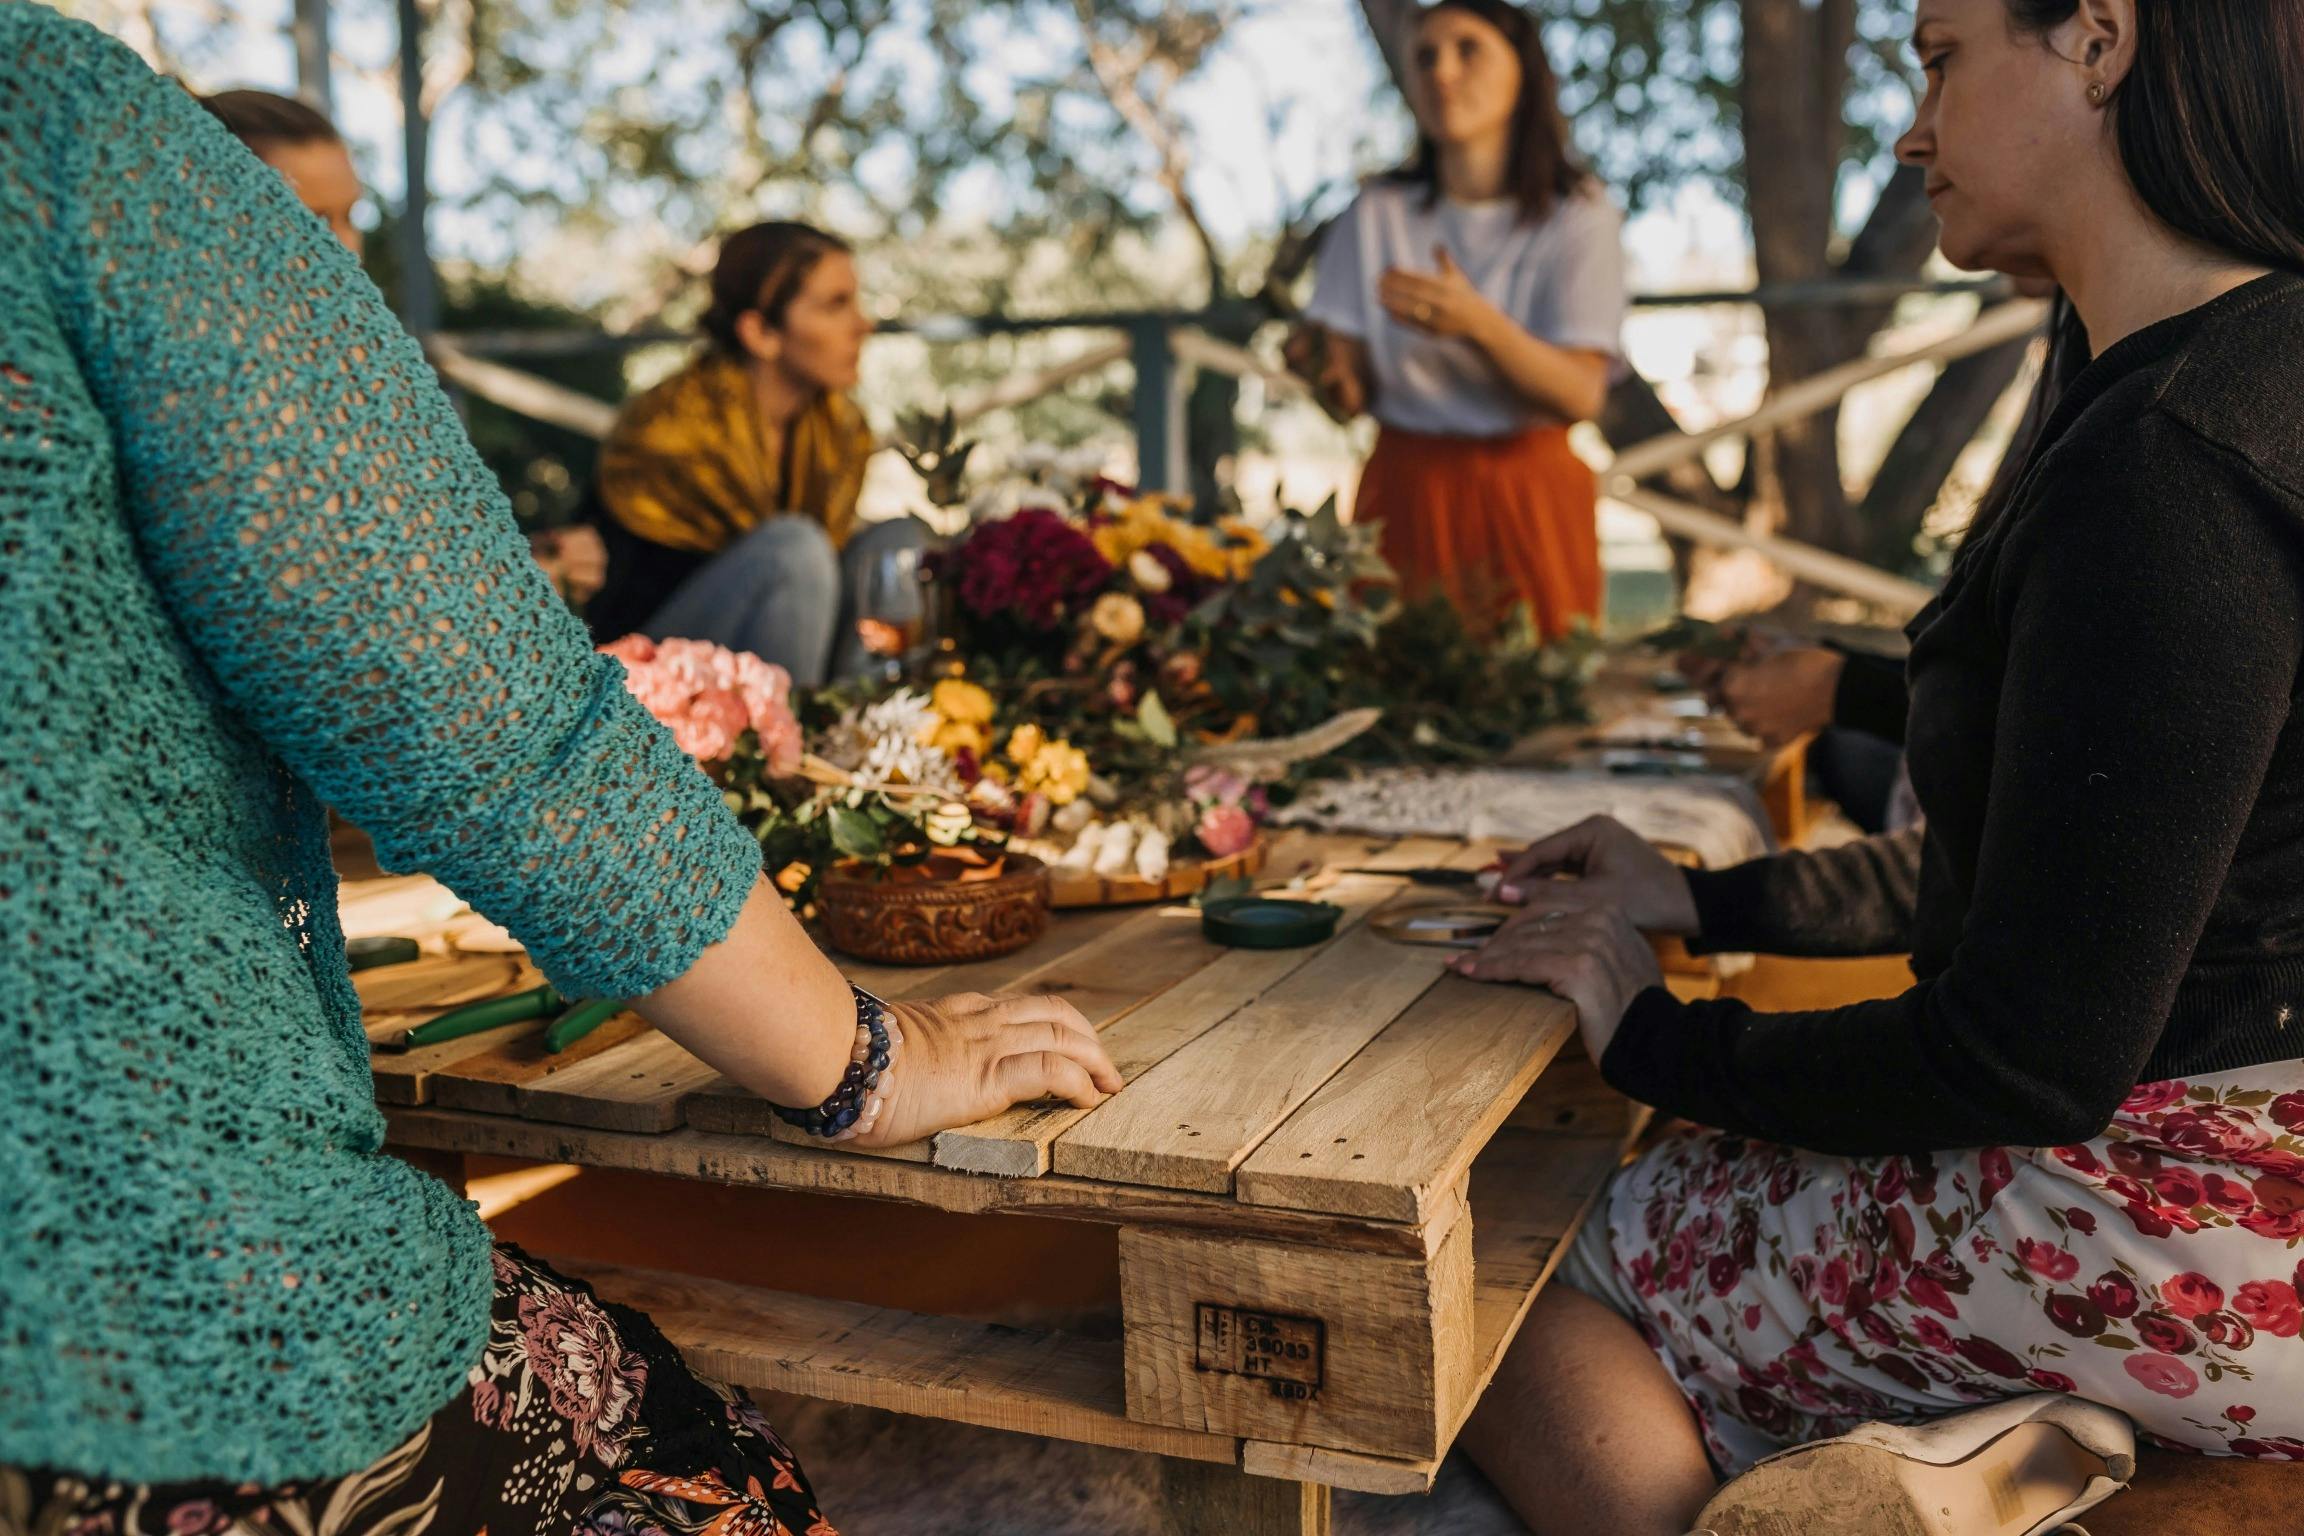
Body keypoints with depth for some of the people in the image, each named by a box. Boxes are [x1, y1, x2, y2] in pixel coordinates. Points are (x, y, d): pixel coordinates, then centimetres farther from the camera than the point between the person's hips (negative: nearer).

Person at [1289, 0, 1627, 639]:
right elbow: (1355, 393, 1)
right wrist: (1334, 377, -23)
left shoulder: (1577, 218, -2)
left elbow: (1581, 395, -13)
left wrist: (1477, 323, -29)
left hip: (1527, 498, -1)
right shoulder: (1378, 212, 4)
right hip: (1404, 492, 2)